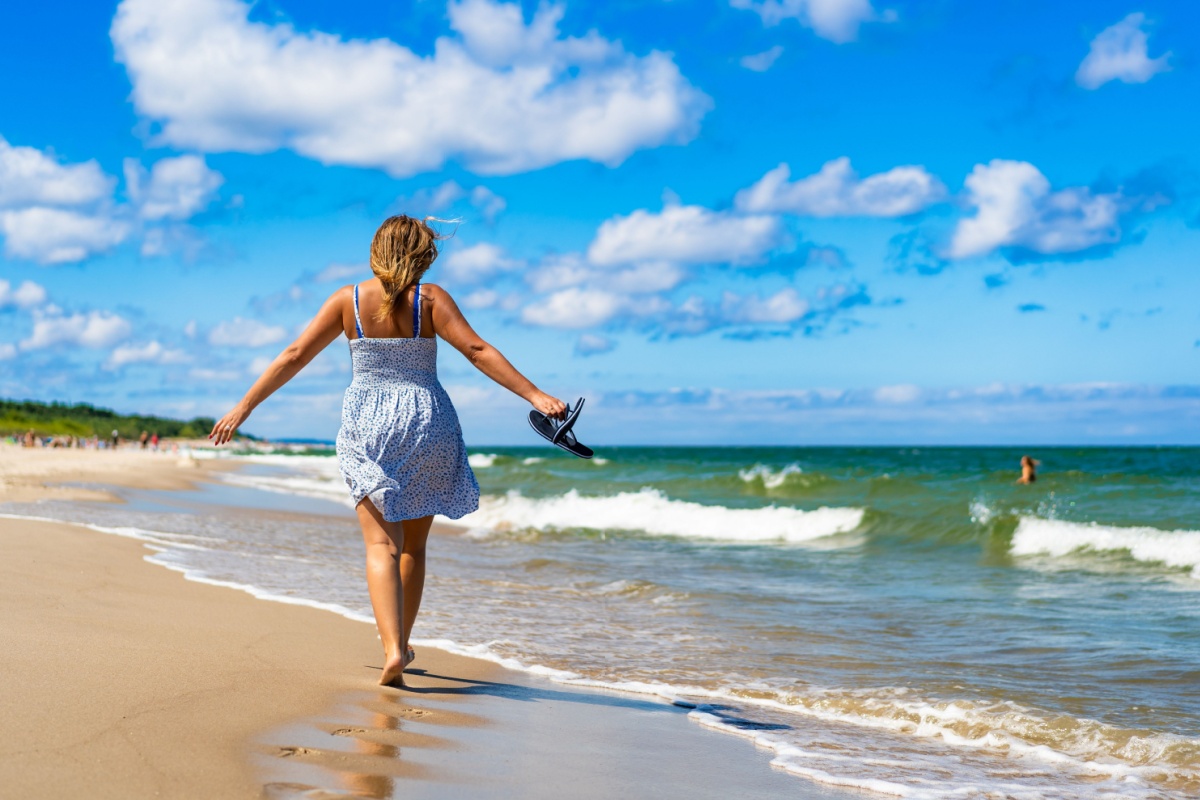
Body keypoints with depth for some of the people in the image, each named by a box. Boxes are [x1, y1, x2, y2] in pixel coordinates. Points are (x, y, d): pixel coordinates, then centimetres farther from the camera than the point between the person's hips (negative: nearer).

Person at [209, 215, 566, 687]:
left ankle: (392, 649, -22)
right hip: (427, 422, 0)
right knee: (413, 545, 16)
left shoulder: (348, 300, 1)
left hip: (367, 426, 0)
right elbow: (477, 351, -12)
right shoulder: (430, 298, -3)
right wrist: (535, 396, -12)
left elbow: (293, 357, 2)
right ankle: (401, 644, 27)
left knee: (382, 544, -4)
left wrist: (244, 407, 8)